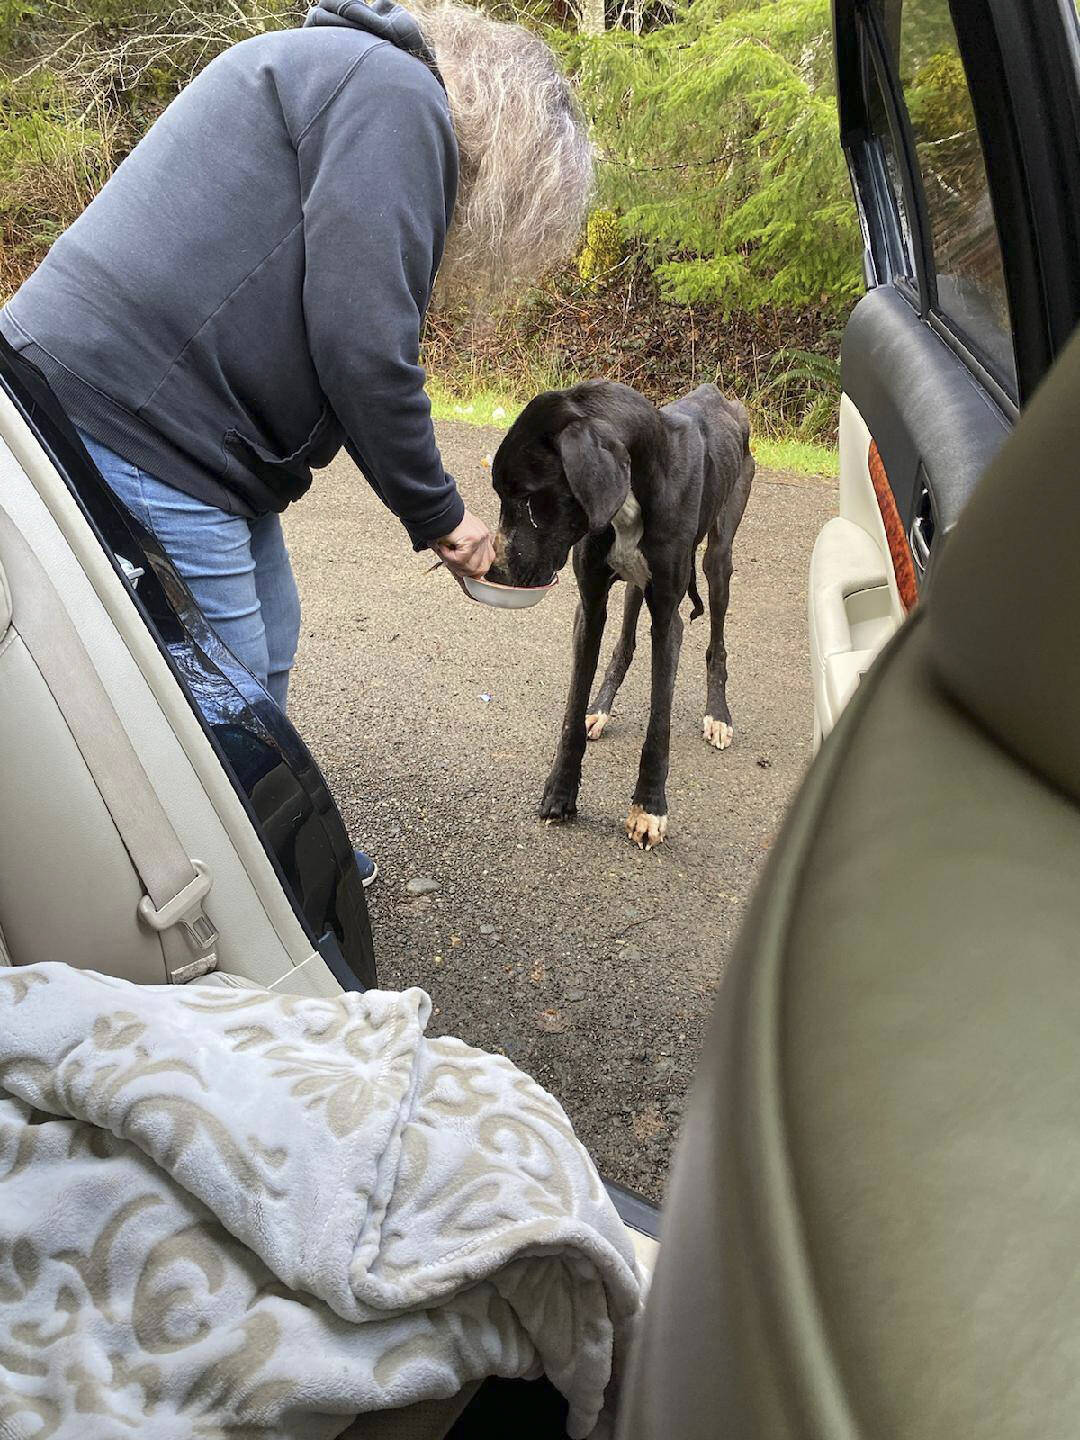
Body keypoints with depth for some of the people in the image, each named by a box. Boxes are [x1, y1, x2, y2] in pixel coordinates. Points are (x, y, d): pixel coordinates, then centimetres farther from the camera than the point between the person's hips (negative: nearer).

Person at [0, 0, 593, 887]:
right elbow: (359, 342, -19)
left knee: (265, 649, 21)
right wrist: (436, 513, -5)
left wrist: (433, 514, 18)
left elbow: (329, 339, 22)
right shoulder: (396, 92, -9)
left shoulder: (343, 82, 24)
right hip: (129, 424, -11)